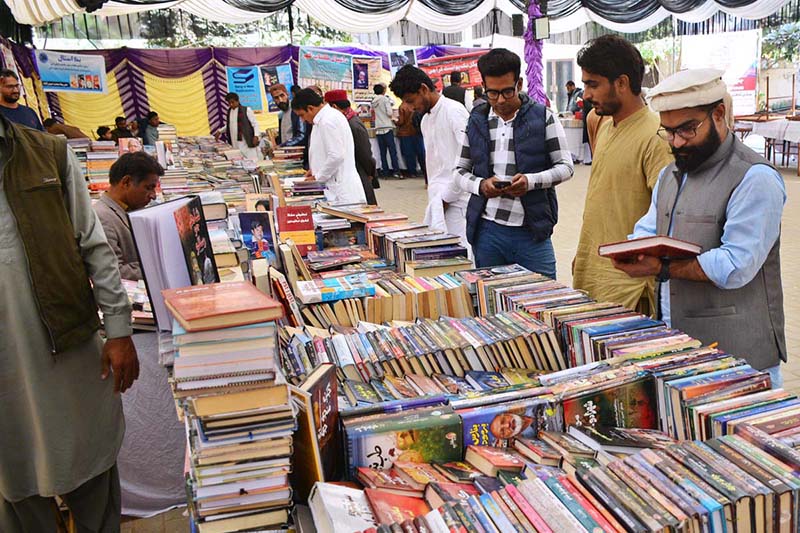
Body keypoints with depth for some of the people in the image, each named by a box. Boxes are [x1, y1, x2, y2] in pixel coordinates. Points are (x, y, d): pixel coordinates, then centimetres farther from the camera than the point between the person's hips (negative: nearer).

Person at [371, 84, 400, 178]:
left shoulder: (374, 101, 10)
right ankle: (396, 170, -9)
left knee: (382, 152, 5)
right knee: (392, 150, -5)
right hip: (387, 127, -5)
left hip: (378, 129, 5)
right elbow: (389, 113, -10)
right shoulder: (385, 99, -4)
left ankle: (385, 171, 4)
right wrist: (392, 118, 8)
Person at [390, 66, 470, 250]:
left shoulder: (454, 111, -10)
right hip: (438, 201, 8)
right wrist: (434, 199, 12)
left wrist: (447, 196, -12)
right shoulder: (426, 120, 18)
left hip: (456, 200, -8)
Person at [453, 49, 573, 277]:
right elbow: (461, 170, 13)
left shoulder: (543, 117, 1)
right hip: (487, 230, 2)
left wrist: (531, 181, -16)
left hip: (532, 231, -2)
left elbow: (566, 166, 2)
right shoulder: (476, 121, 9)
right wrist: (480, 185, -9)